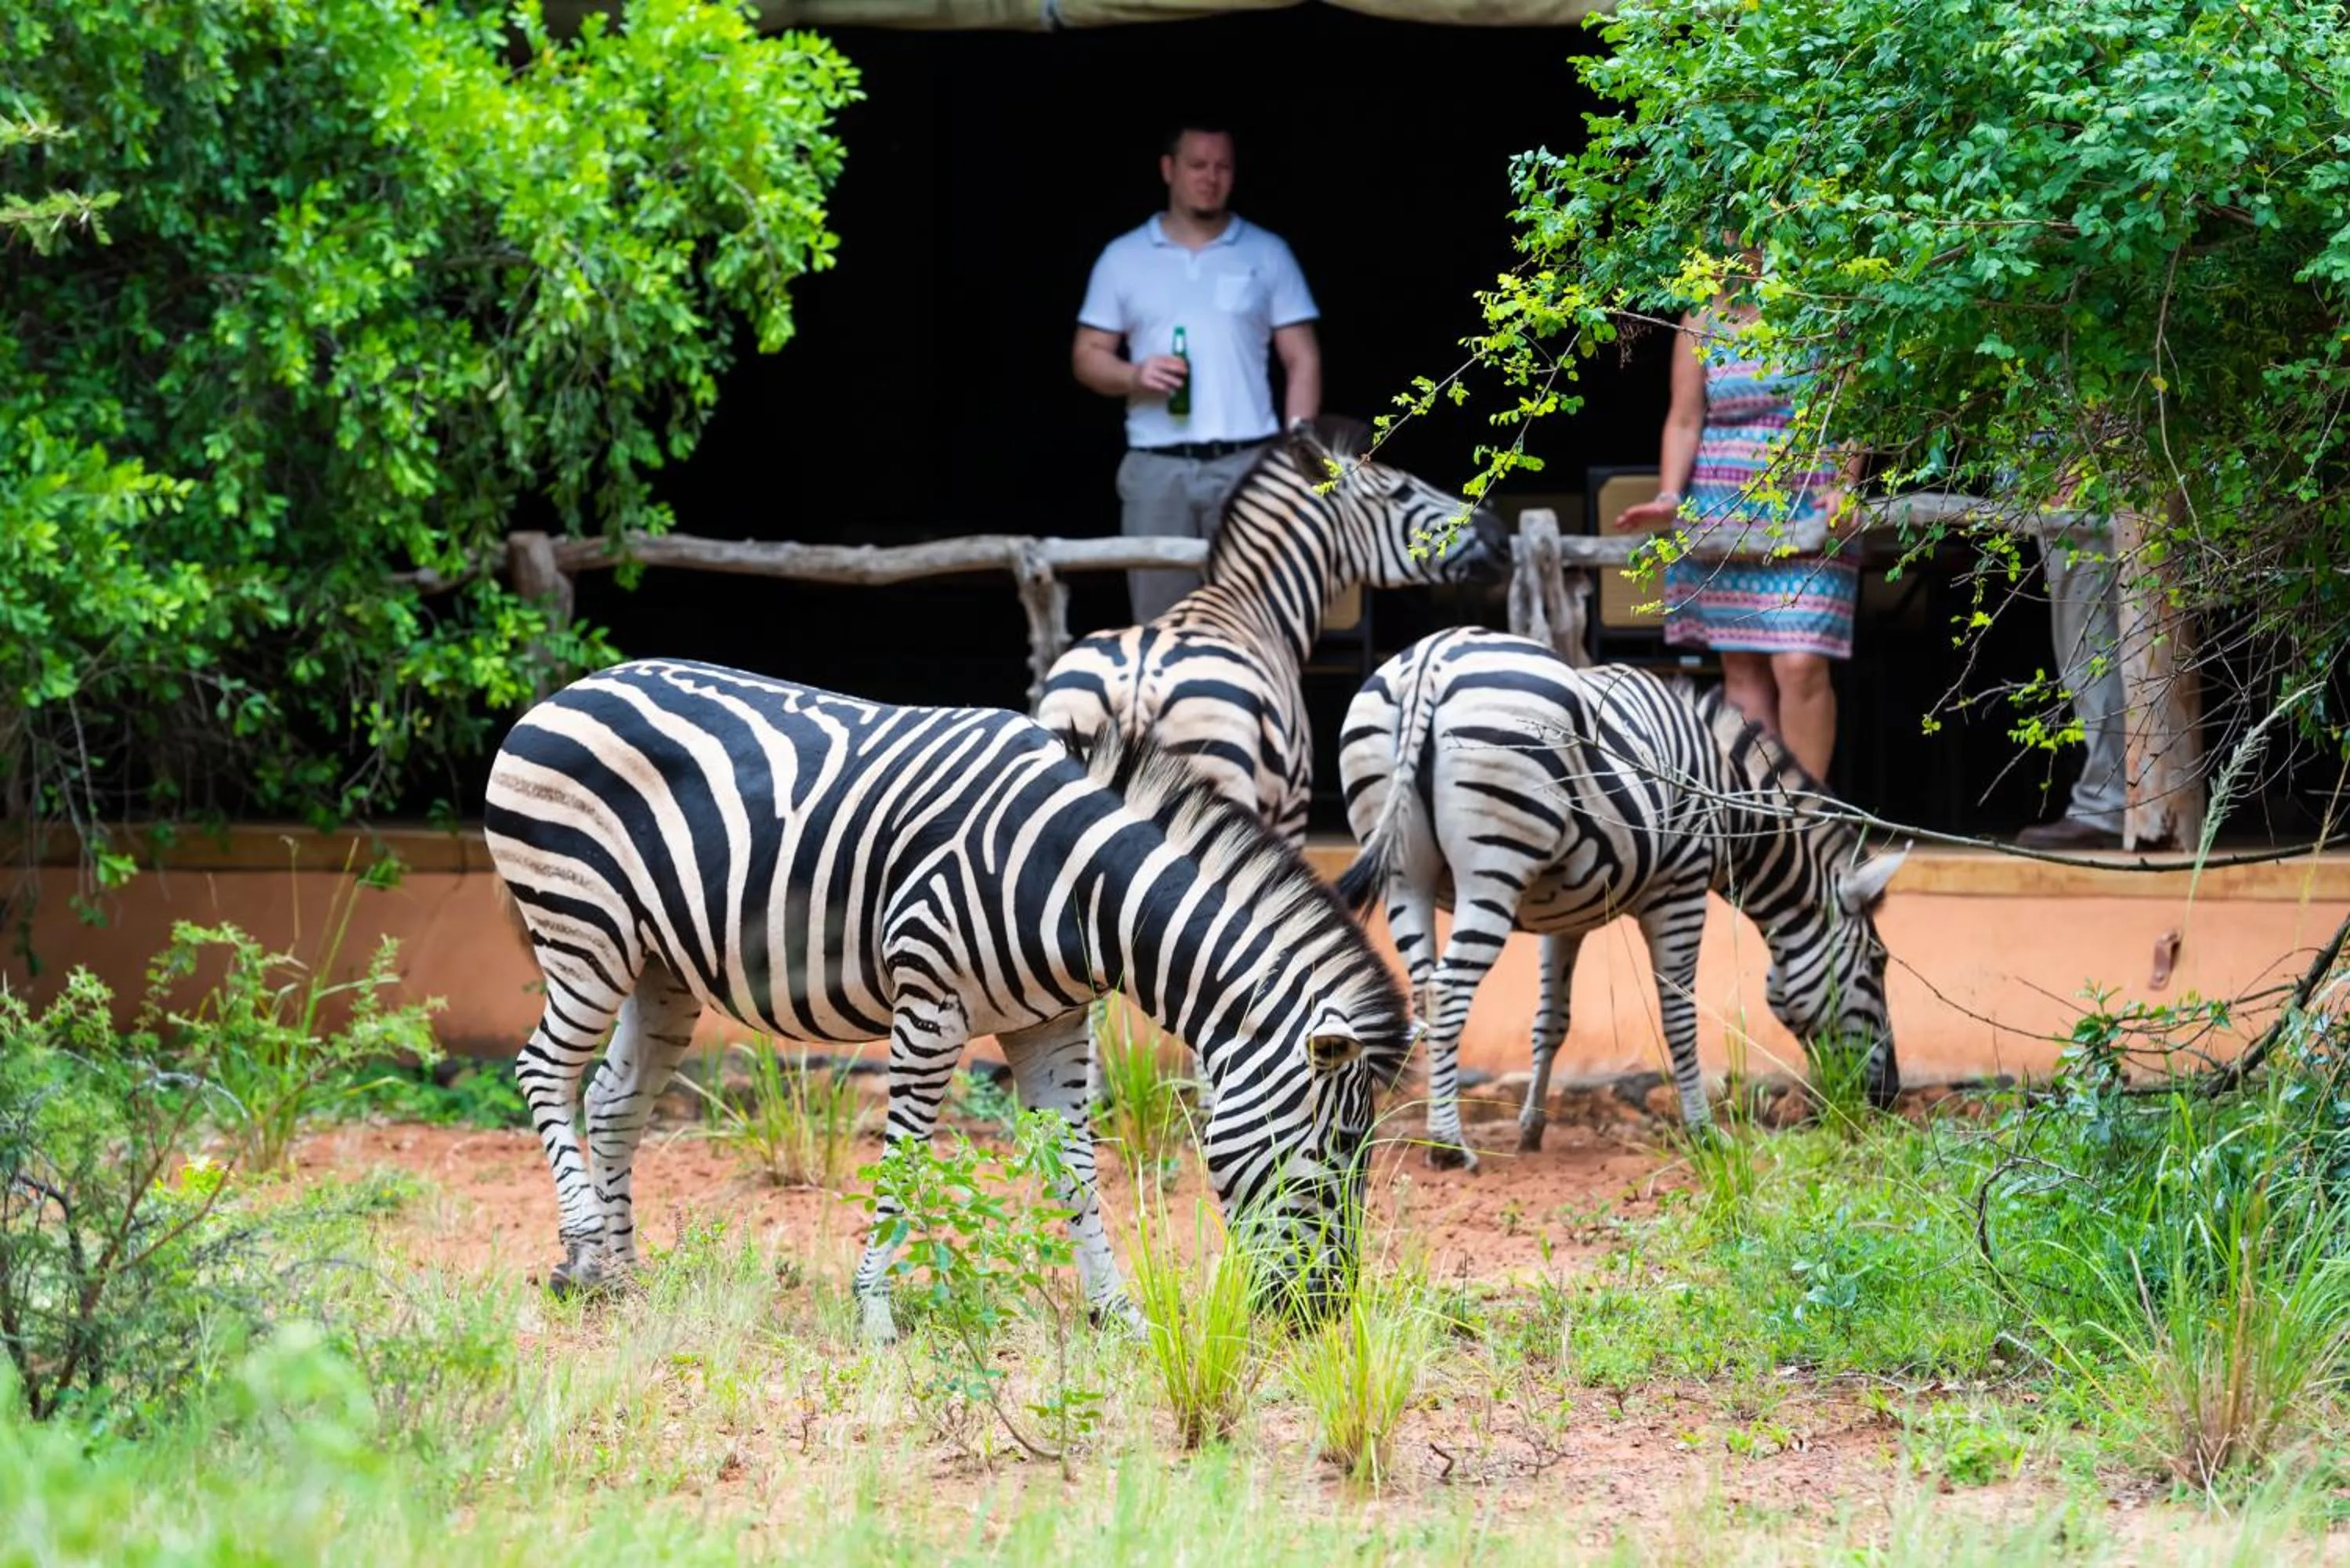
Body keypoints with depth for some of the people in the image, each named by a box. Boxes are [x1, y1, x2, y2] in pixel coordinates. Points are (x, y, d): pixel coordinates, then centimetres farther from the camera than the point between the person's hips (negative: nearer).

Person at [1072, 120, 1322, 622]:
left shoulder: (1267, 254, 8)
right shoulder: (1123, 258, 9)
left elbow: (1302, 361, 7)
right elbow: (1088, 356, 10)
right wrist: (1134, 376, -12)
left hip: (1248, 463, -1)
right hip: (1157, 467, 1)